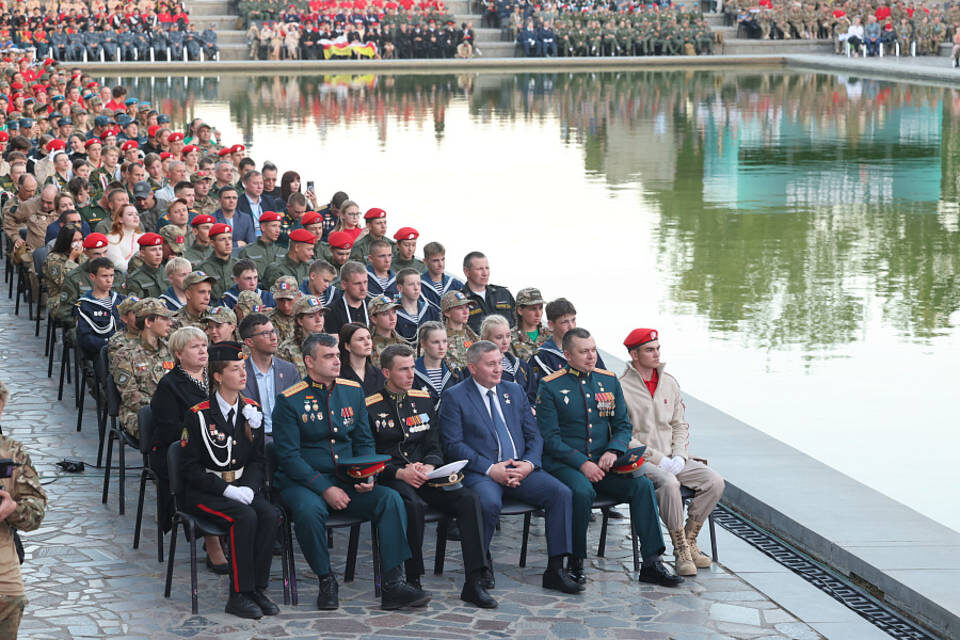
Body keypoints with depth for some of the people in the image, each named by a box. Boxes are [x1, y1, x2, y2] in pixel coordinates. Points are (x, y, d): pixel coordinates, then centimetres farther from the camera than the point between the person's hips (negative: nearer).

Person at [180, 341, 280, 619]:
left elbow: (258, 460, 12)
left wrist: (249, 487, -9)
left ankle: (258, 588, -15)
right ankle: (239, 595, -23)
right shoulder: (199, 415, -7)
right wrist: (226, 489, -19)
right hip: (204, 491, -5)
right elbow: (191, 468, -8)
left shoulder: (252, 411, 9)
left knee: (270, 514, -25)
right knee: (245, 517, -31)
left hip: (242, 487, 5)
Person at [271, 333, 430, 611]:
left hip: (347, 482, 4)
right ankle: (326, 581, -15)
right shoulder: (289, 400, -5)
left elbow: (364, 442, 14)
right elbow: (289, 456, -10)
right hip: (302, 482, -4)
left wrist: (367, 476, -7)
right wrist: (325, 489, -19)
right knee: (309, 510, -37)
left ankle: (393, 584, -21)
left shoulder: (353, 392, 10)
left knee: (391, 499, -21)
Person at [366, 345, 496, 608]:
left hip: (425, 476, 5)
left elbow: (435, 448, 15)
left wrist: (428, 466, -9)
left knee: (469, 499, -23)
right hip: (390, 478, -4)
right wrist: (400, 472, -18)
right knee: (414, 504, -38)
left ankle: (474, 583, -25)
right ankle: (413, 580, -24)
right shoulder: (370, 408, 1)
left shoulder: (423, 401, 17)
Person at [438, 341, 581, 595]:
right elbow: (453, 444, -7)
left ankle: (555, 569, -13)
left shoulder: (514, 391, 18)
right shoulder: (454, 397, 2)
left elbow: (534, 435, 16)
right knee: (489, 502, -37)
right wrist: (490, 469, -17)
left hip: (521, 469, 5)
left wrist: (529, 463, -6)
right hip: (480, 473, -5)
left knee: (562, 493, -18)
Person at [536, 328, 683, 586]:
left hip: (602, 462, 4)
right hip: (564, 464, -4)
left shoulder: (609, 381, 11)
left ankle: (651, 563, -17)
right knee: (583, 492, -35)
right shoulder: (551, 387, -3)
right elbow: (549, 438, -7)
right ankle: (576, 563, -17)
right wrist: (582, 463, -19)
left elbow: (623, 426, 12)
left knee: (642, 484, -20)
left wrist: (613, 451, -10)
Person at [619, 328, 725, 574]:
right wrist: (658, 459, -15)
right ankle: (681, 549, -23)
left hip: (673, 459, 6)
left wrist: (679, 455, -3)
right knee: (669, 483, -36)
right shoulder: (621, 388, -6)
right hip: (640, 461, -6)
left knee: (714, 481, -16)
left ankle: (689, 540, -6)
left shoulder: (670, 383, 13)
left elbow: (680, 425, 17)